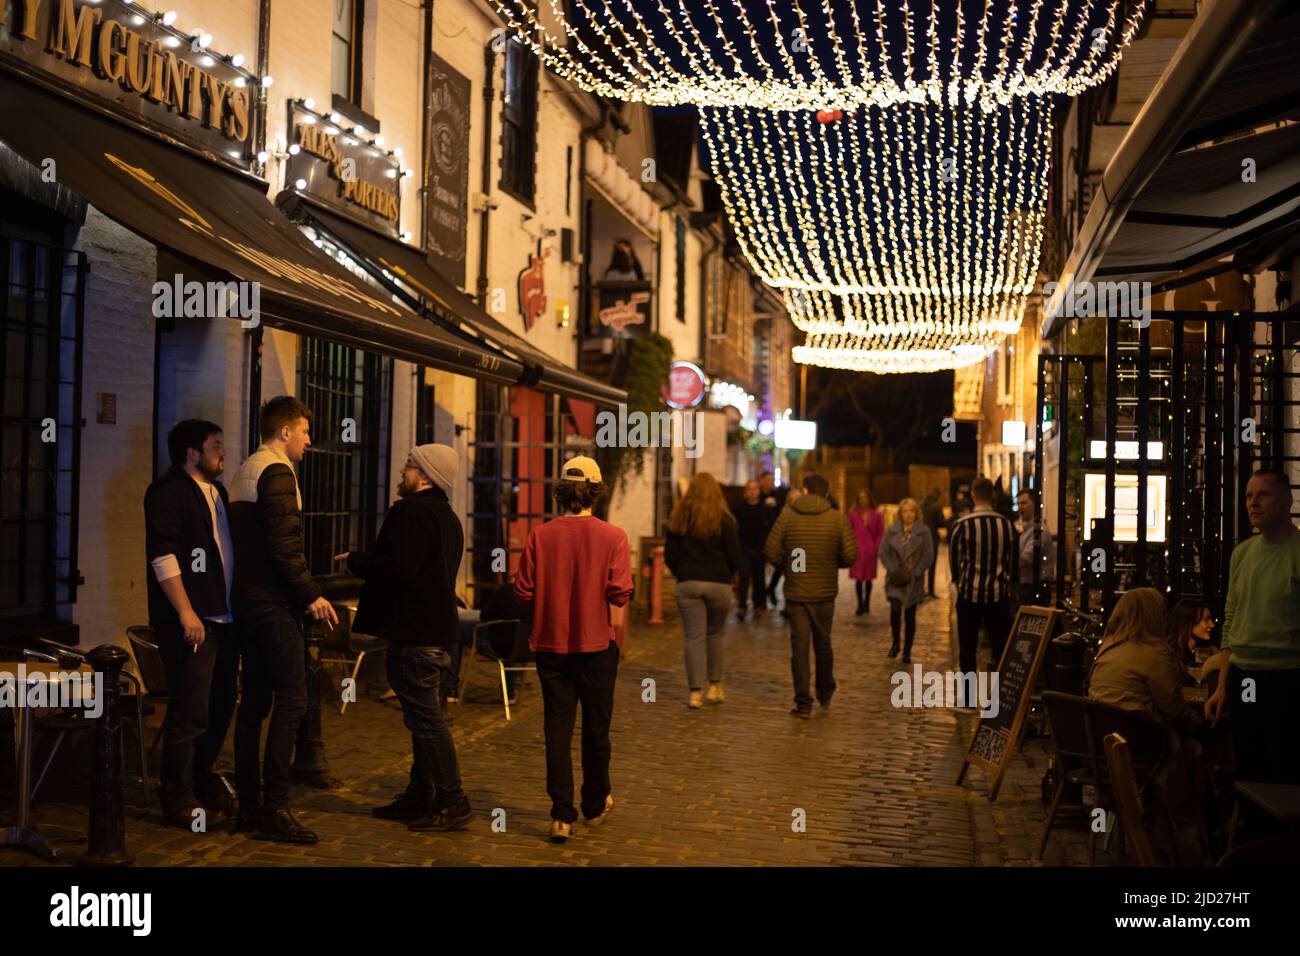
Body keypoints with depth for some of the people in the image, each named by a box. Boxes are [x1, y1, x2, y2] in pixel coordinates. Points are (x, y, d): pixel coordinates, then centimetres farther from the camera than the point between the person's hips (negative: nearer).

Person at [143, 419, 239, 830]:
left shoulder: (216, 492, 20)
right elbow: (162, 554, -16)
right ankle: (178, 801, 2)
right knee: (189, 712, -7)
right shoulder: (168, 490, -7)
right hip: (190, 621, -9)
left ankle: (203, 784, 27)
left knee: (220, 707, 14)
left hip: (223, 618, 9)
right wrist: (186, 612, -21)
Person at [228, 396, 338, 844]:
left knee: (255, 700, 11)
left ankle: (249, 804, 15)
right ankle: (274, 808, -11)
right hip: (272, 604, -10)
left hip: (247, 600, 10)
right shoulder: (277, 472, -12)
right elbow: (285, 543, -20)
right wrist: (311, 595, -16)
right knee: (291, 699, -9)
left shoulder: (244, 471, 19)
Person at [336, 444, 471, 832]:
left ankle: (453, 803, -4)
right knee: (423, 717, 15)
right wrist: (365, 562, 23)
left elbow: (397, 568, -23)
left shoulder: (413, 512, -15)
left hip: (415, 634, -10)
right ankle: (420, 797, 23)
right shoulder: (446, 516, 18)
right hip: (437, 628, 10)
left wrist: (354, 560, -7)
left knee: (425, 719, -7)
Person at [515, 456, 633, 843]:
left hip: (551, 644, 1)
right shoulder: (612, 536, -11)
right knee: (596, 728, 15)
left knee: (558, 728, 5)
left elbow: (523, 591, -5)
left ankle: (562, 815, 0)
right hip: (596, 644, -1)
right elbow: (620, 594, -15)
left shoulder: (540, 536, -7)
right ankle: (596, 805, 31)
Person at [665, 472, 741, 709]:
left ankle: (695, 692, -4)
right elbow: (734, 557, -3)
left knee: (693, 637, 1)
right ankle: (715, 686, 21)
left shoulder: (679, 517, 2)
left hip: (687, 583, 1)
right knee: (715, 635, 16)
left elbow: (670, 555, 4)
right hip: (718, 583, -1)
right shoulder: (724, 520, -4)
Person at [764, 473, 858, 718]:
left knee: (799, 646, 3)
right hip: (825, 592, 1)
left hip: (795, 592, -1)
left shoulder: (787, 515, -6)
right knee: (823, 644, 18)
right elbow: (850, 557, -8)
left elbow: (771, 551, -10)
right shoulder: (838, 519, -5)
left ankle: (803, 703, 0)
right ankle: (825, 695, 33)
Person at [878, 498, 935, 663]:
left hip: (914, 581, 0)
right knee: (895, 609, -14)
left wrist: (915, 572, -12)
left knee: (910, 615, 2)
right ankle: (895, 643, 10)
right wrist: (893, 570, -9)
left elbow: (928, 556, -2)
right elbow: (884, 552, 3)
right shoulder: (891, 530, 3)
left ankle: (907, 652, 13)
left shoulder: (923, 531, -1)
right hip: (895, 579, 0)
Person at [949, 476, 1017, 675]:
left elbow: (954, 558, -1)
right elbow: (1013, 558, 6)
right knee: (1000, 647, 11)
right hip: (999, 594, 2)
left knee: (967, 647, 8)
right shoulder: (1007, 524, -3)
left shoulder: (962, 525, -10)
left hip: (969, 594, -2)